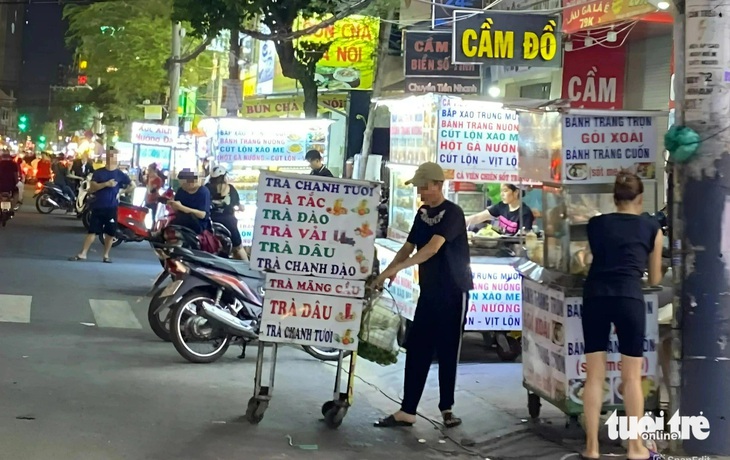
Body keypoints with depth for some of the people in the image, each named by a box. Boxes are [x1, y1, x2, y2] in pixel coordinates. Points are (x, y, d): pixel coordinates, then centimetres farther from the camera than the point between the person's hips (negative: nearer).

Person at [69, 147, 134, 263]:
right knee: (92, 231, -1)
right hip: (98, 207, 0)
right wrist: (106, 184, -19)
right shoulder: (98, 173, 3)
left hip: (111, 208, 0)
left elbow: (132, 185, 14)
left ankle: (106, 255, 16)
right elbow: (91, 188, -7)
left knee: (110, 233, 4)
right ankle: (82, 254, 0)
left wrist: (121, 191, 3)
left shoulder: (120, 174, 3)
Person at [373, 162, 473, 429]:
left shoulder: (452, 213, -14)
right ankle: (407, 412, 5)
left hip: (453, 292, -7)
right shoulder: (422, 213, 9)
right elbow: (408, 247, 13)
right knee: (416, 350, 3)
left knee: (447, 352, 3)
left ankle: (447, 408, 17)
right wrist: (386, 272, -3)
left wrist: (398, 267, -33)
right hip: (429, 291, 7)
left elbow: (433, 247, -26)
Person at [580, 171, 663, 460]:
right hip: (629, 298, -2)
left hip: (595, 297, 2)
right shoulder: (652, 228, 14)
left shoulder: (595, 224, 16)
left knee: (594, 376, 6)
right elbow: (655, 279, 22)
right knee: (632, 377, 7)